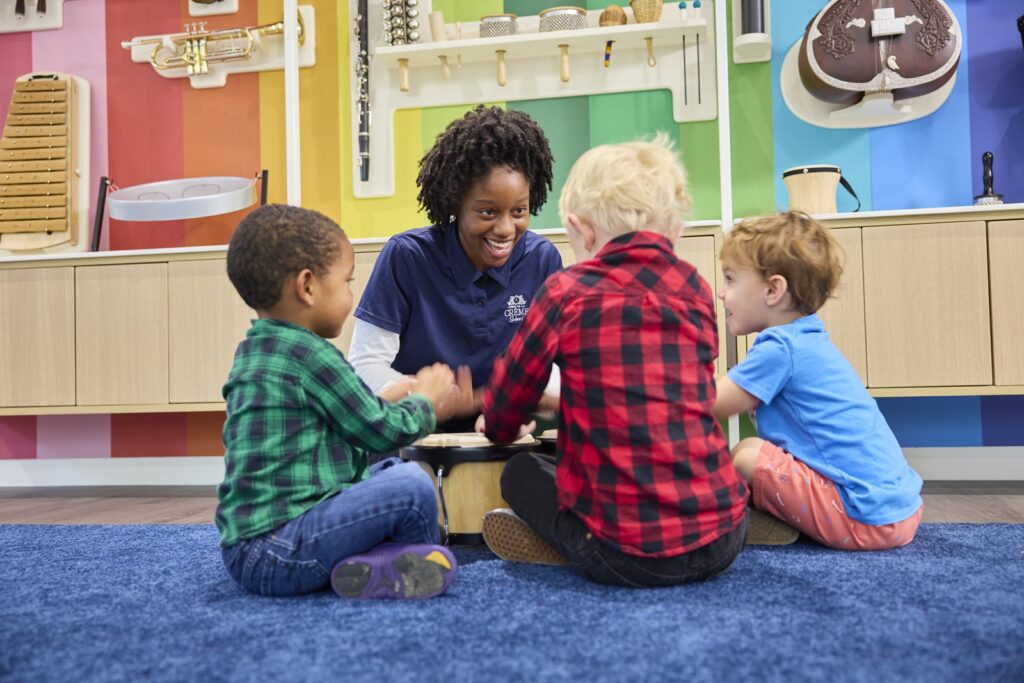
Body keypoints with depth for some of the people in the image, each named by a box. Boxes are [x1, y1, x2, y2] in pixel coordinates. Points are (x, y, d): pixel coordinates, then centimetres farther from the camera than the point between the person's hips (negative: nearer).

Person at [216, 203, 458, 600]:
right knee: (410, 486, -21)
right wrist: (425, 400, 12)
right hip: (277, 550, -10)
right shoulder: (310, 354, -14)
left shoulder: (252, 352, 14)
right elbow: (383, 432, -7)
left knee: (390, 470, 22)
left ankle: (362, 563, -2)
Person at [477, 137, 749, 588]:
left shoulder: (567, 292, -7)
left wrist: (498, 424, 30)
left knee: (521, 473, 21)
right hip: (723, 539, 5)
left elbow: (504, 406, 5)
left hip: (627, 555, -4)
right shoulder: (696, 290, 4)